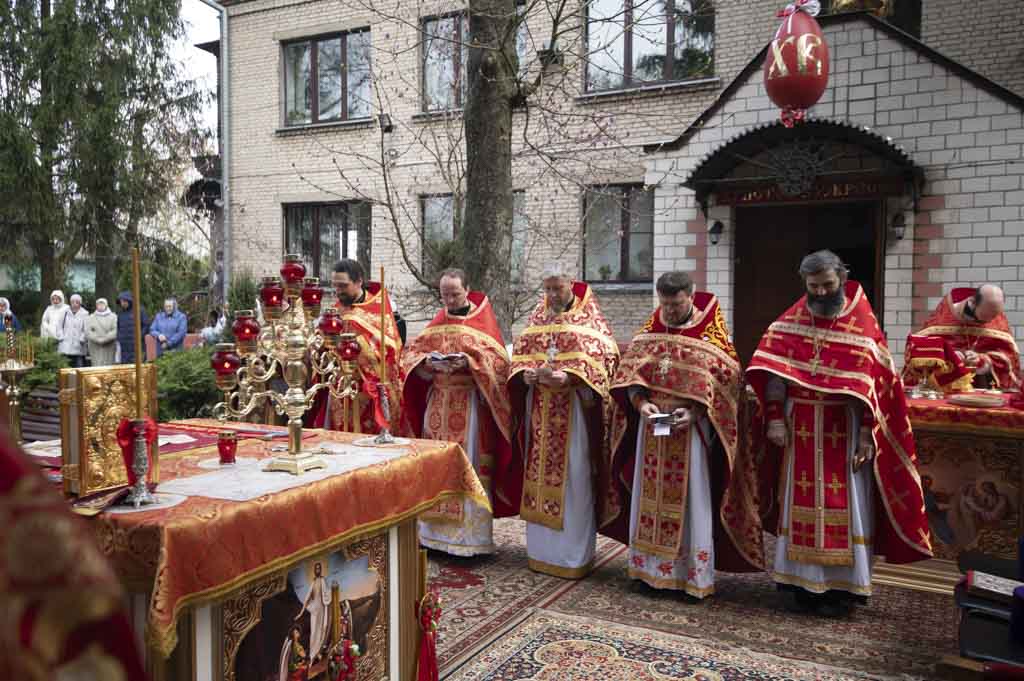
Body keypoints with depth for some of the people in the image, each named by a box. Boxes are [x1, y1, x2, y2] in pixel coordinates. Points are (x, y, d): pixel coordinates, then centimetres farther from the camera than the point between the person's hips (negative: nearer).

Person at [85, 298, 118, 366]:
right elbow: (88, 332, 1)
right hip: (96, 349, 1)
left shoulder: (113, 317, 8)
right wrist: (98, 339, -13)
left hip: (109, 348, -1)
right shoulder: (90, 318, 13)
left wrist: (104, 339, -15)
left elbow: (115, 331, -5)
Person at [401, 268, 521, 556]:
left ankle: (470, 537, 3)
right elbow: (411, 353, 10)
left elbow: (497, 360, -7)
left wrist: (468, 361, -21)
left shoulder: (483, 320, 1)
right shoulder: (437, 322, 13)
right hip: (438, 402, 4)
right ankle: (437, 530, 14)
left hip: (471, 403, -4)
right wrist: (427, 362, -11)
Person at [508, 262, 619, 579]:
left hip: (574, 407, -5)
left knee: (572, 478, -2)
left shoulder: (588, 316, -1)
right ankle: (541, 549, 20)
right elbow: (520, 352, 13)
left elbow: (604, 354, -9)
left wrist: (569, 376, -21)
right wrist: (526, 373, -9)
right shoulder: (538, 316, 14)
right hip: (540, 408, 5)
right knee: (540, 476, 8)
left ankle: (574, 555, 8)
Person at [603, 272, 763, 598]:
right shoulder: (651, 328, 6)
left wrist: (694, 411, -19)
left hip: (691, 427, -3)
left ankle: (695, 574, 13)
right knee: (651, 495, 8)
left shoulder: (712, 330, -4)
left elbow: (726, 379, -7)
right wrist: (641, 402, -13)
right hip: (652, 426, 4)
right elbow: (628, 372, 5)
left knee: (691, 498, 2)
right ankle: (651, 567, 20)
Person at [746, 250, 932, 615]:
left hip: (844, 432, -2)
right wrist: (775, 418, -9)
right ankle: (804, 581, 19)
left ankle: (841, 586, 14)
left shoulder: (862, 323, -3)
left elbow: (876, 384, -6)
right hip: (800, 431, 2)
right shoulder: (790, 321, 4)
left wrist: (867, 435, -12)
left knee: (844, 506, 3)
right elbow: (772, 372, 1)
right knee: (800, 504, 7)